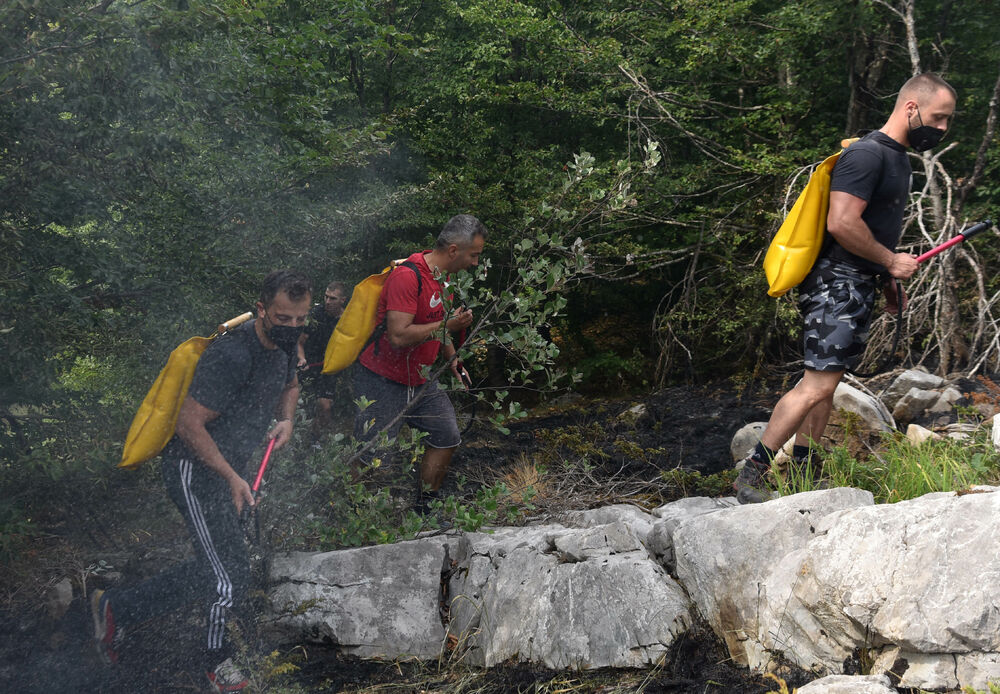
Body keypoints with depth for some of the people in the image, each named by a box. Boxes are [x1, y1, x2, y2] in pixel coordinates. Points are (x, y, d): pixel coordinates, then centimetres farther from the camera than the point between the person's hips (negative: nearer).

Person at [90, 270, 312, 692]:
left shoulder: (284, 344, 2)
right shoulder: (231, 355, -27)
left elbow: (289, 384, 24)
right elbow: (189, 424, -25)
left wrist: (286, 419, 3)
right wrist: (233, 477, -23)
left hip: (229, 467, 10)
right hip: (194, 470, -10)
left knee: (210, 572, 15)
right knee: (230, 577, -9)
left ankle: (117, 609, 31)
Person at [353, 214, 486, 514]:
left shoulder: (442, 275, 8)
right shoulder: (407, 276, -24)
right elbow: (399, 336, -31)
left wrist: (452, 359, 13)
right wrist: (447, 325, -24)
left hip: (420, 381, 9)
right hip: (382, 381, -9)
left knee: (447, 438, 9)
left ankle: (423, 510, 21)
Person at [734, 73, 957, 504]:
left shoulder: (898, 158, 19)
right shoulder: (867, 154, -15)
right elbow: (841, 224, -24)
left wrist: (889, 284, 22)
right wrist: (891, 261, -13)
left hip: (859, 286, 10)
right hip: (836, 285, -10)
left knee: (827, 383, 11)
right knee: (818, 384, -14)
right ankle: (750, 476, -9)